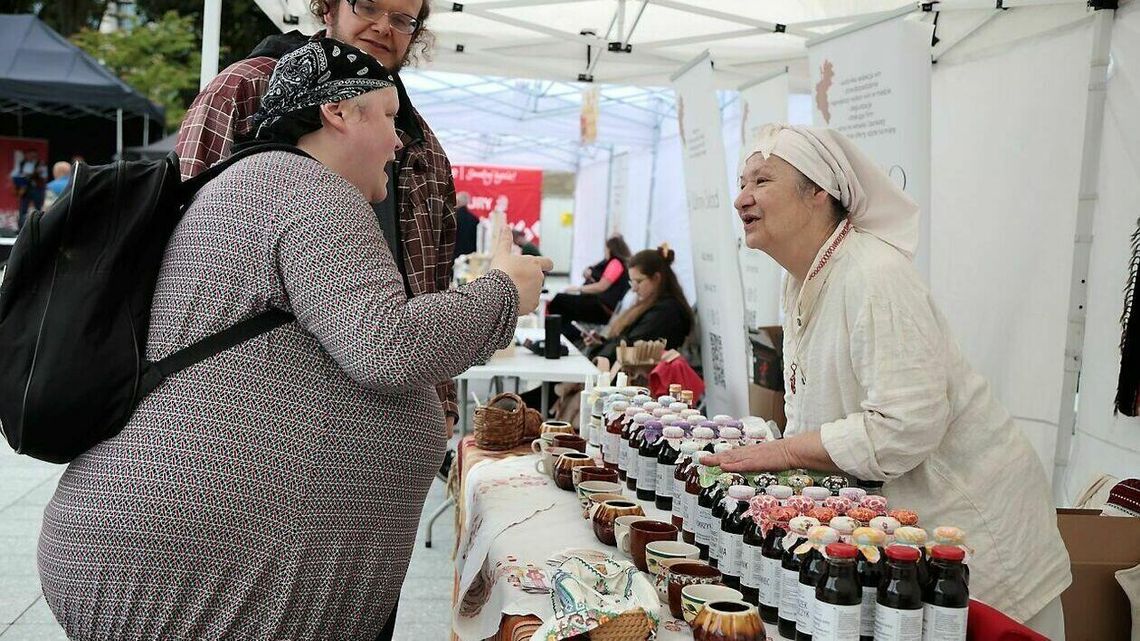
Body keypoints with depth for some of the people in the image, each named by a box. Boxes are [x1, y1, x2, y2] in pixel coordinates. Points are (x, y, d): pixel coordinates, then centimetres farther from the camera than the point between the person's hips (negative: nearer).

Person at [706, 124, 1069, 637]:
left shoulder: (875, 276, -23)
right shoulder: (800, 283, 6)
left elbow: (906, 427, -29)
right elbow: (809, 413, 15)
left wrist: (786, 451, -22)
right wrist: (757, 461, -1)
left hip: (966, 514, -8)